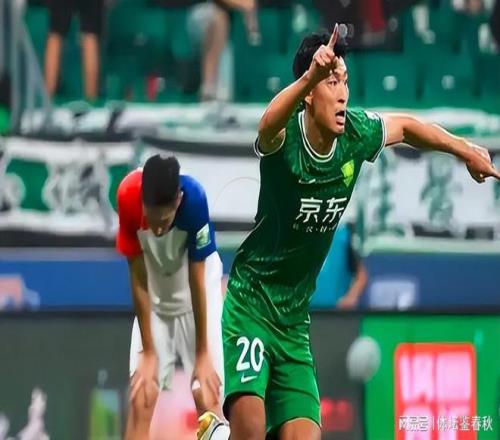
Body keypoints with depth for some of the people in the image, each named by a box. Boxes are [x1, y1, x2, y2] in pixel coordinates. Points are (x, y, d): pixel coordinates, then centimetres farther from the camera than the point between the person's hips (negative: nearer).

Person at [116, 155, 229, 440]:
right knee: (142, 395, -7)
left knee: (207, 395, -12)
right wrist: (148, 352, -16)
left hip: (193, 292, -1)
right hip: (155, 295, 1)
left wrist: (203, 354, -16)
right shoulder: (128, 197, -30)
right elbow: (139, 280, -20)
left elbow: (197, 281, -23)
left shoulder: (194, 199, -34)